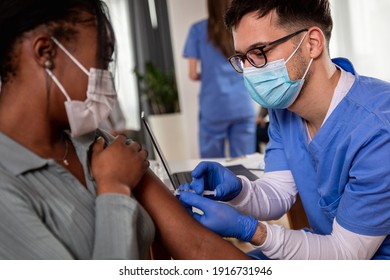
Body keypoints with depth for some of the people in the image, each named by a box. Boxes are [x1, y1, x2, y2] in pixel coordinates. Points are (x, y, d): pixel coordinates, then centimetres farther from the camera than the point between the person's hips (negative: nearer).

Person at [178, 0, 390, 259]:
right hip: (330, 244, 7)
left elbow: (347, 253, -24)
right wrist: (236, 190, -23)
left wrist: (248, 229, -34)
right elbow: (278, 194, -1)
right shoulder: (284, 104, -5)